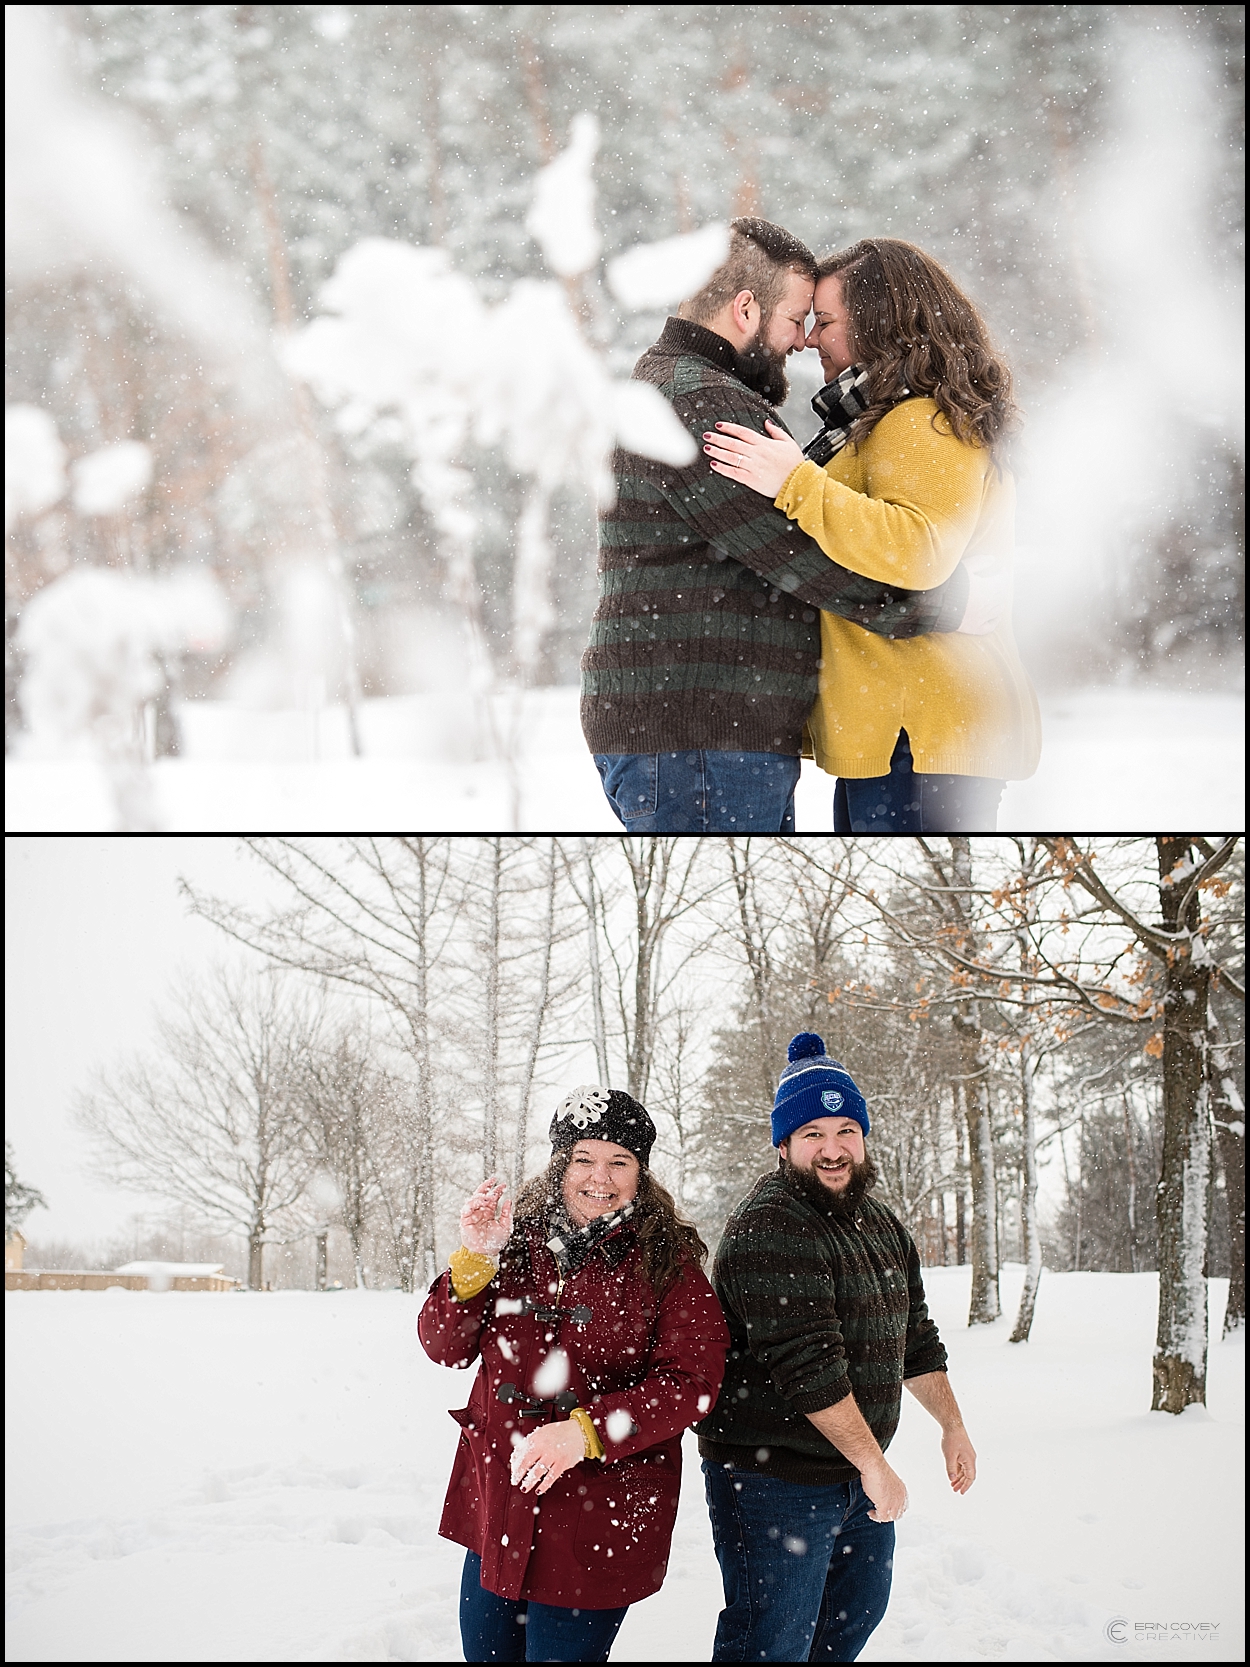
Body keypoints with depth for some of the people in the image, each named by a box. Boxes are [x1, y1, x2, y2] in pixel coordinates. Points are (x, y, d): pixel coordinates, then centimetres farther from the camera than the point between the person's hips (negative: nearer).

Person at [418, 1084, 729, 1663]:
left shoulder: (668, 1262, -6)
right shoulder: (521, 1242, 5)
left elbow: (691, 1380, -13)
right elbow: (444, 1348, 3)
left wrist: (587, 1431, -23)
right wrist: (475, 1261, -13)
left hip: (598, 1519, -4)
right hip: (495, 1504, 4)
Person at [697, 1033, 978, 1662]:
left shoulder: (882, 1226, 12)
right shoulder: (770, 1227, -20)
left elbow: (914, 1337, 23)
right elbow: (806, 1362, -26)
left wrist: (952, 1425, 21)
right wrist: (874, 1464, -24)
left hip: (858, 1472, 9)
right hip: (773, 1479, -9)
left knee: (859, 1608, 21)